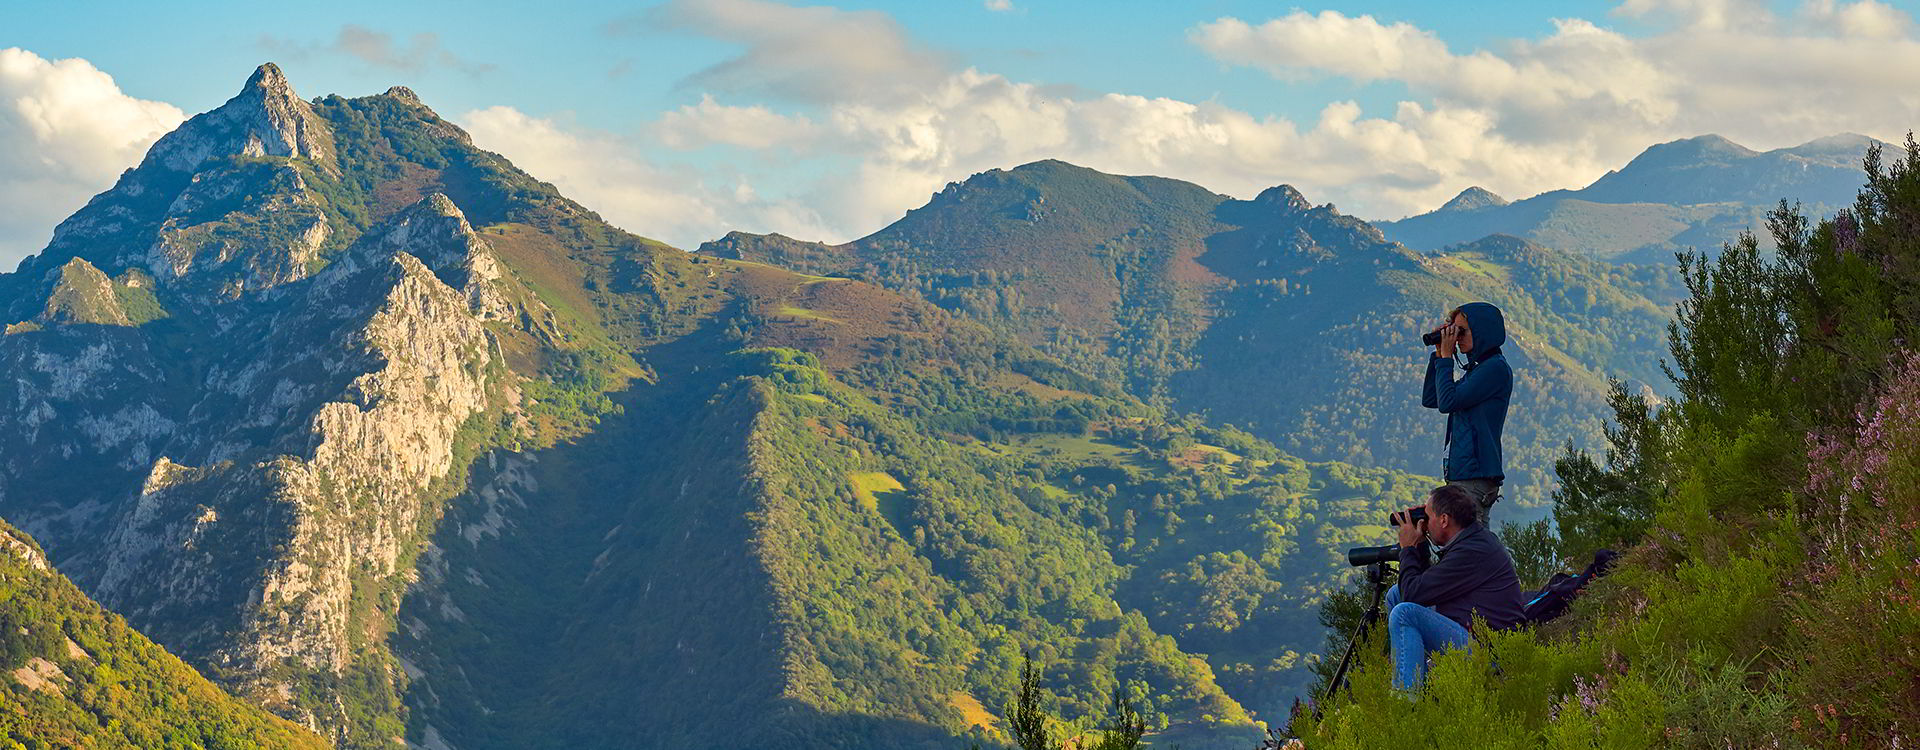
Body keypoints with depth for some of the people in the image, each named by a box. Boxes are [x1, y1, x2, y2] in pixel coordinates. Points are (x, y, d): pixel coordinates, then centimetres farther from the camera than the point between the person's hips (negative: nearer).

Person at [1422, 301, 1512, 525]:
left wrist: (1446, 358, -4)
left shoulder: (1496, 368, -9)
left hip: (1475, 475, -9)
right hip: (1462, 473, 9)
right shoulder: (1477, 369, 19)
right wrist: (1439, 355, 15)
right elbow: (1429, 399, 21)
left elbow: (1447, 402, -15)